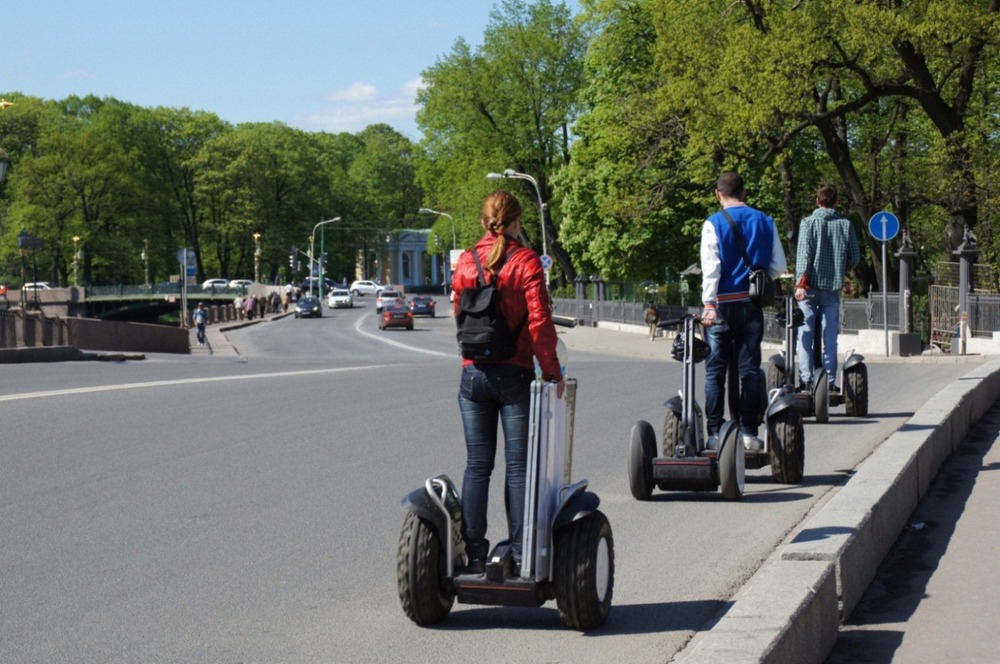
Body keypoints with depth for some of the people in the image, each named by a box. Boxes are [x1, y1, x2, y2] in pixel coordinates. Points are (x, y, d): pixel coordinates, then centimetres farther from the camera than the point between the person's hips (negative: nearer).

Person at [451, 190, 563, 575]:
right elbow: (539, 322, -12)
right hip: (515, 374, -3)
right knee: (519, 466, 3)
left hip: (474, 373, 3)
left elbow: (459, 314, 11)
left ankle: (474, 556, 7)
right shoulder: (526, 261, -8)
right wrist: (552, 371, -5)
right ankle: (522, 555, 2)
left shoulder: (466, 262, 3)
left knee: (477, 465, 7)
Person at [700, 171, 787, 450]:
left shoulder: (714, 224, -5)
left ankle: (715, 433, 2)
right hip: (753, 303, 3)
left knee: (715, 370, 4)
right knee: (750, 369, 8)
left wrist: (709, 305, -17)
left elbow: (711, 267, -13)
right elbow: (779, 267, 4)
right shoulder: (765, 222, 5)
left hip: (722, 304, -3)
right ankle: (749, 431, 6)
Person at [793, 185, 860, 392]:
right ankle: (830, 380, 4)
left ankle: (806, 378, -5)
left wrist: (801, 282, -16)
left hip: (810, 285, -2)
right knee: (830, 336, 6)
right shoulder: (845, 224, 5)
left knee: (806, 334, 1)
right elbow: (855, 257, 8)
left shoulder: (809, 222, -2)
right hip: (833, 287, 2)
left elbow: (803, 253, -12)